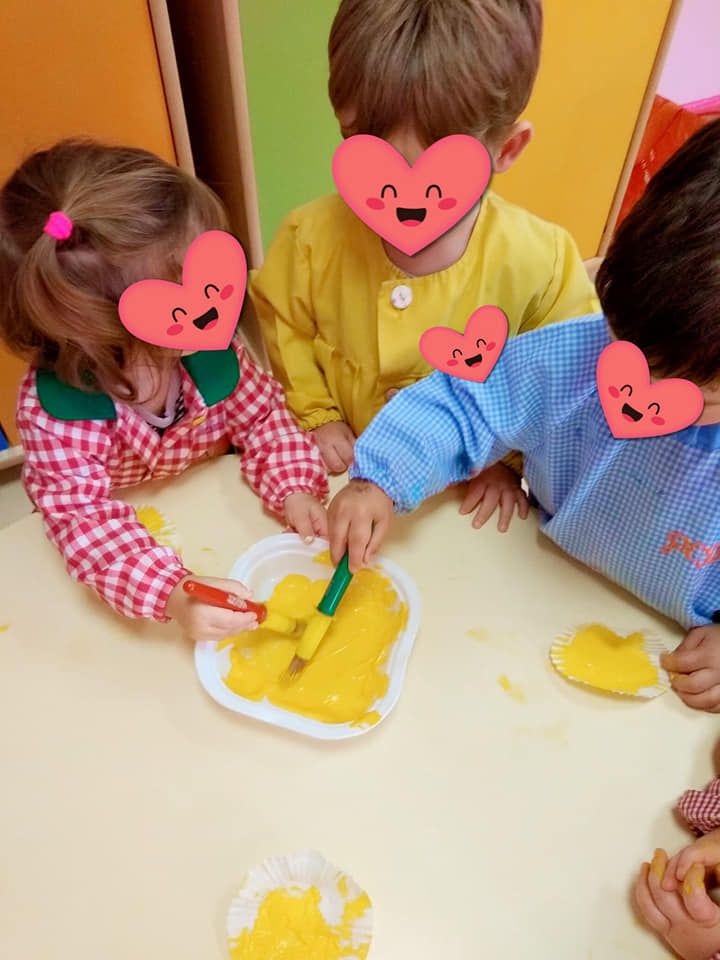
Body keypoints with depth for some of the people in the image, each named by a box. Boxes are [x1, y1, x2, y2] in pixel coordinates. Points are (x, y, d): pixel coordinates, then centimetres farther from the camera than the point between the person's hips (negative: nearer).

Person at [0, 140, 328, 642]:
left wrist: (295, 490, -27)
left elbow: (263, 417, -9)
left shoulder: (210, 344, -22)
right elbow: (87, 523, -33)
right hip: (136, 537, -2)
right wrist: (173, 596, -50)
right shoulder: (54, 410, -31)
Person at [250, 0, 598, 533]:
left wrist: (512, 457, -6)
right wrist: (316, 415, -3)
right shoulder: (313, 235, -15)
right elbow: (283, 326, 2)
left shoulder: (541, 261, -18)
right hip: (346, 473, 1)